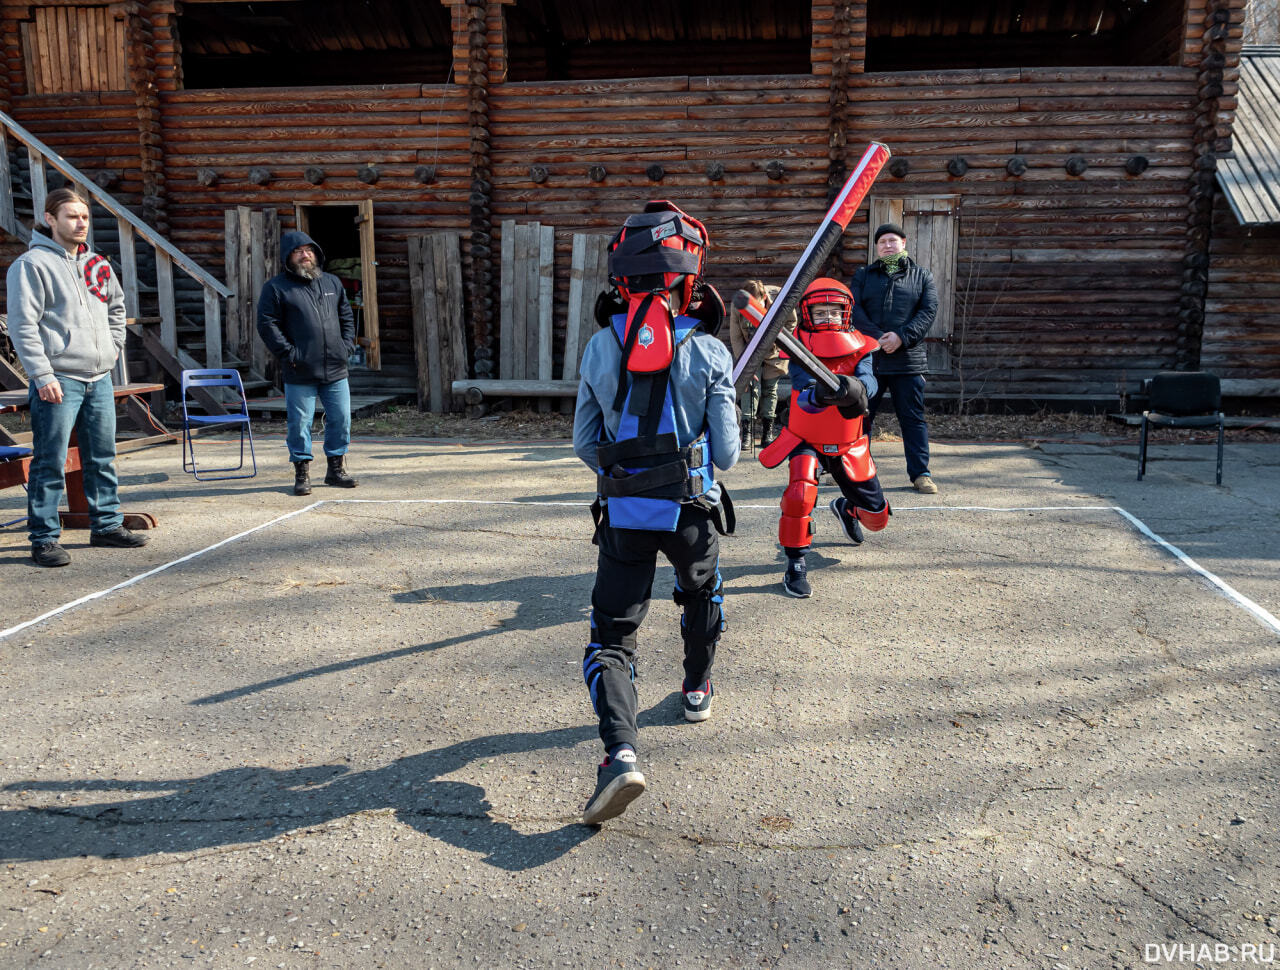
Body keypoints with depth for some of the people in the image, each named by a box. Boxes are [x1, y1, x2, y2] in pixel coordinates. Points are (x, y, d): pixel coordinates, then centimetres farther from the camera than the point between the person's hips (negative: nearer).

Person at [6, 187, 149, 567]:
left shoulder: (97, 264, 15)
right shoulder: (32, 264, -6)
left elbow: (116, 305, 31)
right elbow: (23, 325, -11)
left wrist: (114, 345, 17)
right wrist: (42, 375, -17)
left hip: (99, 378, 7)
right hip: (58, 381, -7)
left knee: (102, 458, 13)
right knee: (50, 464, -3)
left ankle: (107, 524, 23)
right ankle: (45, 538, 4)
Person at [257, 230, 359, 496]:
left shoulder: (332, 283, 15)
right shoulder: (276, 287, 0)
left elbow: (347, 317, 20)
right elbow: (267, 324, -5)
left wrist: (346, 346, 6)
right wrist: (289, 353, -12)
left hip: (336, 370, 4)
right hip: (300, 374, -4)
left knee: (341, 420, 7)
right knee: (300, 423, 0)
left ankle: (336, 468, 21)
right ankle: (302, 473, 12)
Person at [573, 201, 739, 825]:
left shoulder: (600, 347, -2)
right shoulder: (707, 351, -9)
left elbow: (585, 445, 4)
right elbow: (726, 453, -7)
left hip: (623, 514, 0)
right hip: (692, 509, 0)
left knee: (610, 637, 3)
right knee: (701, 595, 30)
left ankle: (621, 751, -16)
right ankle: (697, 691, 48)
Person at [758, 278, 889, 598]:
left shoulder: (858, 348, -6)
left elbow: (868, 382, -27)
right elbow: (804, 395, -29)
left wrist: (854, 388, -50)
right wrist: (817, 395, -53)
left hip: (848, 448, 3)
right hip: (806, 441, -3)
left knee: (876, 517, 10)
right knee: (800, 494, -30)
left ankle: (845, 508, 48)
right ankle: (795, 566, -10)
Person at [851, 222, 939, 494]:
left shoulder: (922, 276, 11)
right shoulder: (863, 276, 12)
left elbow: (929, 311, -1)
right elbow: (855, 310, -1)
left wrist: (902, 336, -16)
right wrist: (877, 337, -16)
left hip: (908, 360, -1)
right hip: (868, 359, 1)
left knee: (913, 418, 4)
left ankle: (920, 473, 12)